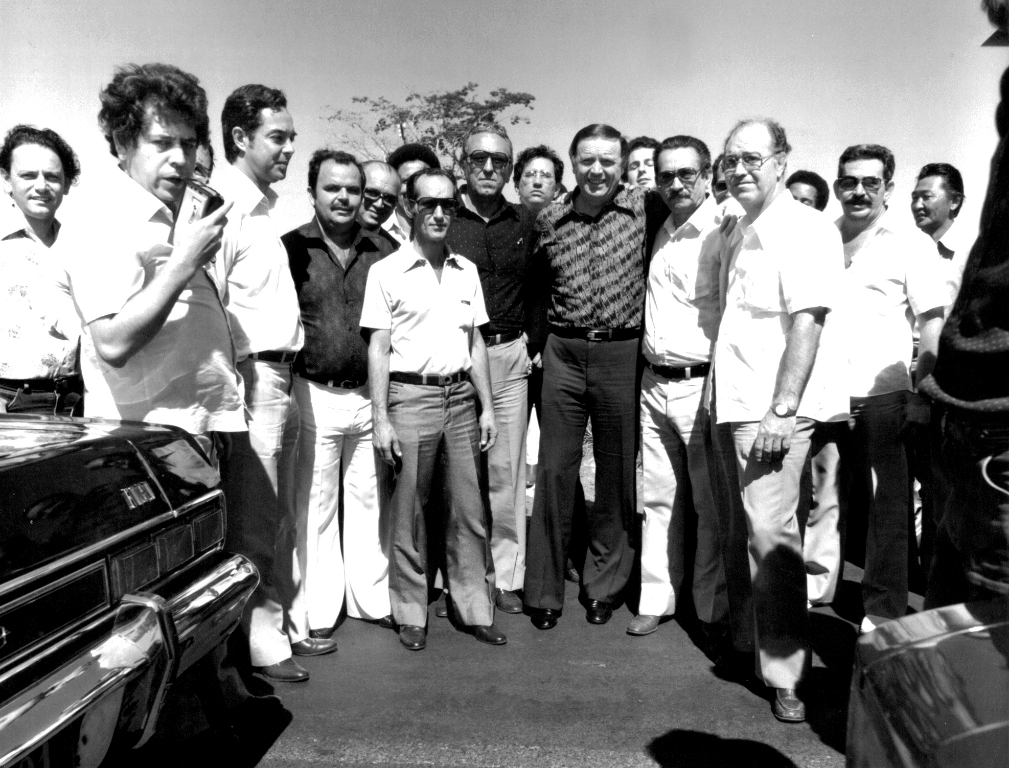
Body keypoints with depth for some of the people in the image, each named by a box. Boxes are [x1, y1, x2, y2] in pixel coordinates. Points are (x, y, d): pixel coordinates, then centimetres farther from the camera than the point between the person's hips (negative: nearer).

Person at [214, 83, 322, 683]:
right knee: (253, 521, -1)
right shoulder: (223, 205, -12)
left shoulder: (263, 207, 17)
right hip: (250, 378, -10)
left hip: (281, 375, 10)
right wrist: (238, 381, -20)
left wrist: (287, 356, 17)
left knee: (282, 518, 17)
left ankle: (289, 622, 28)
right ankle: (262, 644, 10)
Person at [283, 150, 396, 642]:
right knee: (314, 506, 6)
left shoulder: (382, 250, 6)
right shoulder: (291, 248, -1)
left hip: (371, 397, 3)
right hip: (315, 396, -3)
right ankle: (319, 612, 18)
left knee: (368, 500, 13)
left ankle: (372, 599, 27)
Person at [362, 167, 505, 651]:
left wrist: (486, 406, 9)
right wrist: (380, 420, -9)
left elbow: (476, 343, 14)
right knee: (407, 513, 4)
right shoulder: (387, 271, -2)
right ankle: (411, 615, 17)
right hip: (410, 398, -4)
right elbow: (378, 348, -4)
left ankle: (475, 609, 18)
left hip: (461, 398, 4)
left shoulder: (467, 271, 11)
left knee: (468, 510, 7)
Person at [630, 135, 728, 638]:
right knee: (659, 498, 13)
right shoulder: (660, 233, 12)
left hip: (702, 384, -6)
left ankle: (714, 608, 18)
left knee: (710, 504, 4)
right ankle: (656, 597, 25)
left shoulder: (723, 233, -9)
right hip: (654, 384, 7)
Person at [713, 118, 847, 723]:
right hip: (737, 405, 8)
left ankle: (786, 672, 0)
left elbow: (807, 322, -16)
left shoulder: (804, 229, -7)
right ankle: (745, 632, 31)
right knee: (742, 531, 15)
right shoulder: (740, 232, 18)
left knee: (769, 532, -11)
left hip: (777, 412, -8)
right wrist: (734, 402, 13)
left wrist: (782, 410, -21)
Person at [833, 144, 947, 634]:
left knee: (886, 507, 4)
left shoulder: (911, 246, 0)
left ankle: (884, 612, 15)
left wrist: (921, 396, -13)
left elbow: (934, 326, -4)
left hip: (883, 396, -3)